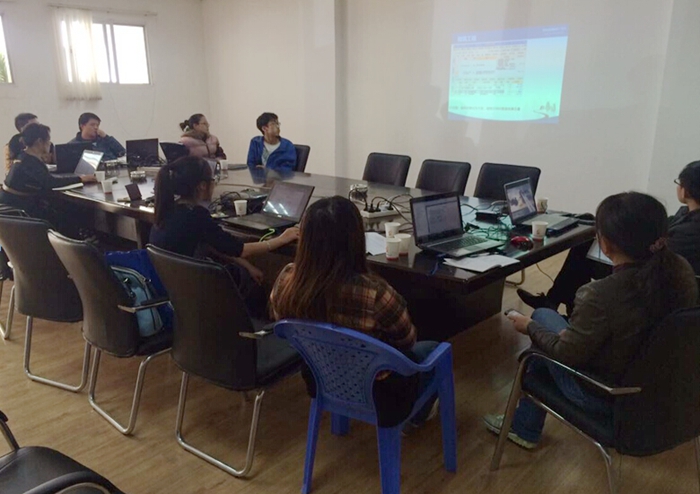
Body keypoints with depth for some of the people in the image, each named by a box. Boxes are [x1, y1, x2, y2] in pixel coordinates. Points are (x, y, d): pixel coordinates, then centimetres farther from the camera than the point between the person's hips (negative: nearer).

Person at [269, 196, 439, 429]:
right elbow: (406, 340, -16)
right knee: (432, 348, 27)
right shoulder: (375, 294, -38)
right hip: (377, 396, -4)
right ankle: (419, 412, 52)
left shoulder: (286, 280, -23)